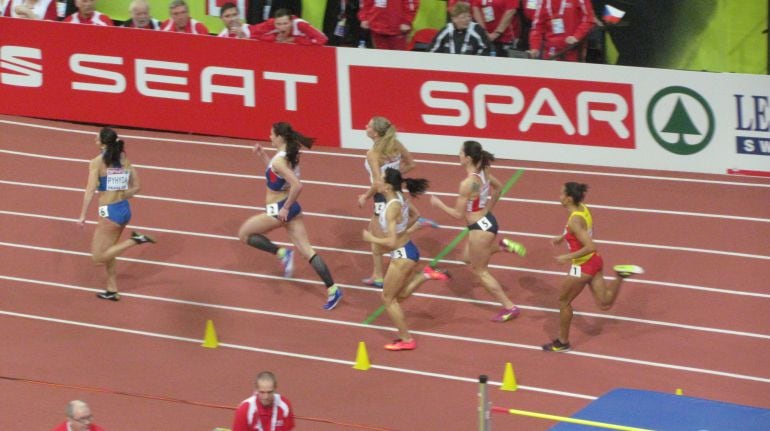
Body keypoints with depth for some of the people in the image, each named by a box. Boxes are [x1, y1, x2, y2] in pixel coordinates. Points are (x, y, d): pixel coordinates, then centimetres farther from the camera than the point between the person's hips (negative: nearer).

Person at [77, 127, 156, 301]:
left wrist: (83, 216, -15)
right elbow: (135, 187, 8)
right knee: (106, 251, 23)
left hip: (109, 213, -7)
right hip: (125, 210, 7)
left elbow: (90, 190, -18)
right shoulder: (124, 159, 5)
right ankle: (112, 290, 26)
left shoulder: (97, 162, -12)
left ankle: (135, 240, -11)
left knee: (98, 257, 1)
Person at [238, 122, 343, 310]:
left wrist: (286, 208, -23)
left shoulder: (279, 161, -23)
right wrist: (262, 155, 15)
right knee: (307, 250, 7)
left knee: (244, 233, 11)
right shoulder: (290, 155, 4)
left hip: (278, 210, -9)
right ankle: (332, 289, 1)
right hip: (289, 207, 9)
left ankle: (282, 253, 1)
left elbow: (297, 186, -33)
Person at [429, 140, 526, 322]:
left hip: (480, 228, -9)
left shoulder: (467, 184, -28)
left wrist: (438, 204, -6)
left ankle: (510, 308, 16)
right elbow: (497, 187, 17)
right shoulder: (483, 171, -3)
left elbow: (459, 214, -21)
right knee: (467, 258, 31)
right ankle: (502, 246, 16)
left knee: (481, 271, 11)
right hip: (487, 220, 9)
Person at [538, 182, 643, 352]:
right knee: (605, 304, 13)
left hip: (583, 267, -9)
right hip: (594, 262, 9)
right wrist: (562, 237, 16)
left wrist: (568, 257, -24)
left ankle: (562, 342, 26)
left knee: (563, 301, 12)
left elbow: (590, 247, -32)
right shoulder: (583, 209, 1)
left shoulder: (575, 220, -27)